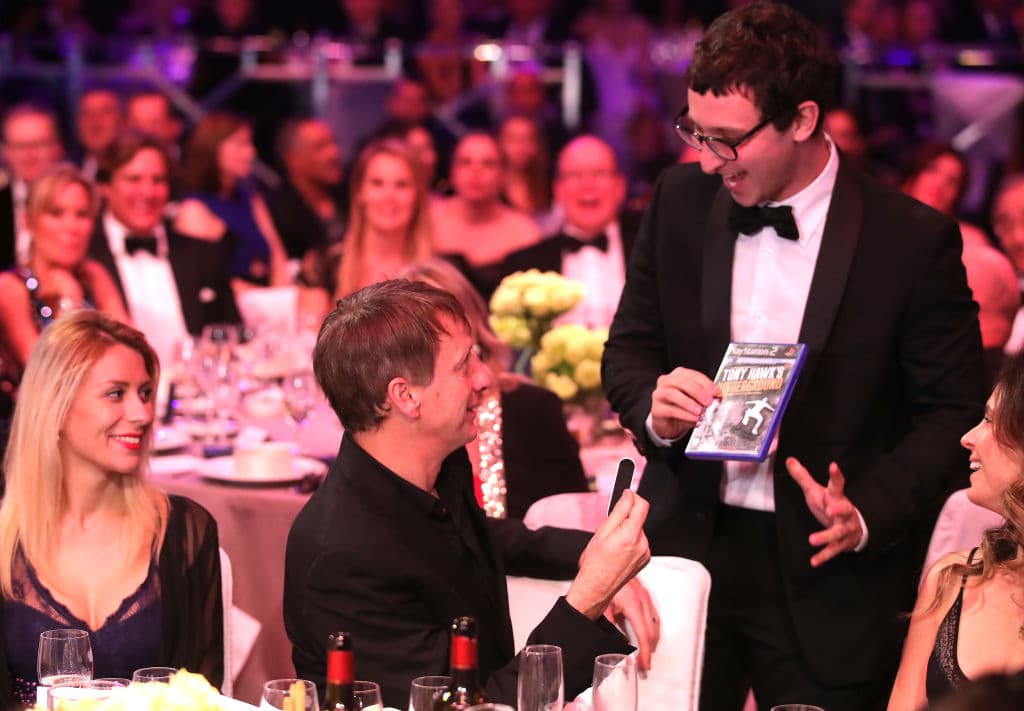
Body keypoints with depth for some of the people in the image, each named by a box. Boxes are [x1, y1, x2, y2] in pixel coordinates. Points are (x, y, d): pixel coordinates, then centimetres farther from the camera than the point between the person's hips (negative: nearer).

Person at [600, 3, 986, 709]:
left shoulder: (912, 240, -10)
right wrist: (655, 405, -12)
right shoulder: (682, 202, 2)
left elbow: (955, 414, -5)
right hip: (688, 545, 3)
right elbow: (627, 350, 10)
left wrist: (869, 513, -19)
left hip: (830, 578, -3)